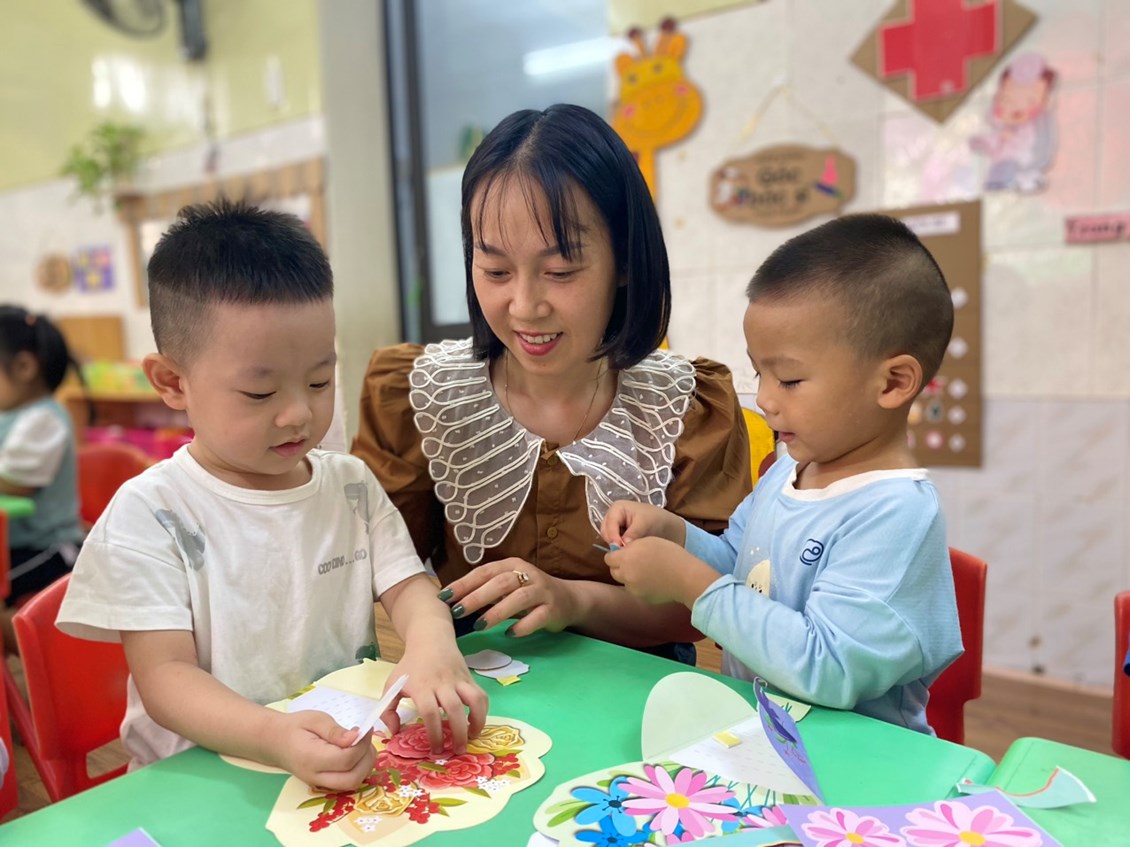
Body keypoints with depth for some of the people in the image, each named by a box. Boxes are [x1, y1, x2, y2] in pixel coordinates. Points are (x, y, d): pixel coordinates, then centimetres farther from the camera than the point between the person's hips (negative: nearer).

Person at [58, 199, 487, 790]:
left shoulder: (352, 484, 6)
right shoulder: (149, 514, -8)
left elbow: (406, 584, 2)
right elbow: (164, 676, -13)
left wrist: (430, 641, -22)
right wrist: (274, 736, -32)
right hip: (205, 780, -3)